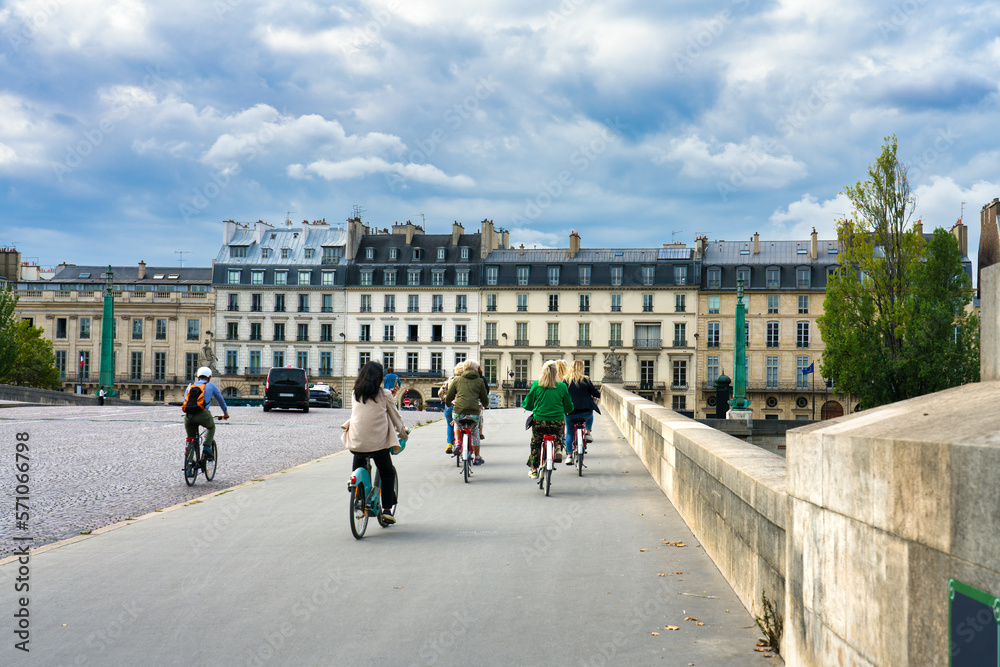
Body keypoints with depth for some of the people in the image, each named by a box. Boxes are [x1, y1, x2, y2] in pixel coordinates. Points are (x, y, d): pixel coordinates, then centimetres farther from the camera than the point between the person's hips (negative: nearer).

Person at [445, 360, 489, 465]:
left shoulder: (457, 380, 11)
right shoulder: (479, 381, 10)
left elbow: (448, 397, 13)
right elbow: (485, 401, 15)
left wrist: (448, 403, 36)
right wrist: (485, 404, 40)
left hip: (459, 412, 0)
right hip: (474, 413, 0)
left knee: (456, 421, 37)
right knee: (475, 433, 27)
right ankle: (477, 458, 29)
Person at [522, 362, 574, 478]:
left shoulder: (536, 385, -4)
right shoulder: (562, 386, -3)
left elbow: (528, 405, 3)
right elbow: (569, 408, 5)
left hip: (539, 421, 0)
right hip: (558, 422, 1)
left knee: (535, 443, 24)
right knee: (559, 433, 36)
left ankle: (533, 469, 26)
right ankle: (558, 448, 11)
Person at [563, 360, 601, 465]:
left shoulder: (565, 380, -1)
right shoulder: (585, 380, -4)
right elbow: (596, 393, 0)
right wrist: (598, 395, 23)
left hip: (570, 412, 1)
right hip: (585, 411, -1)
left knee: (569, 433, 17)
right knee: (590, 415, 36)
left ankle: (569, 455, 9)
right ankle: (588, 433, 22)